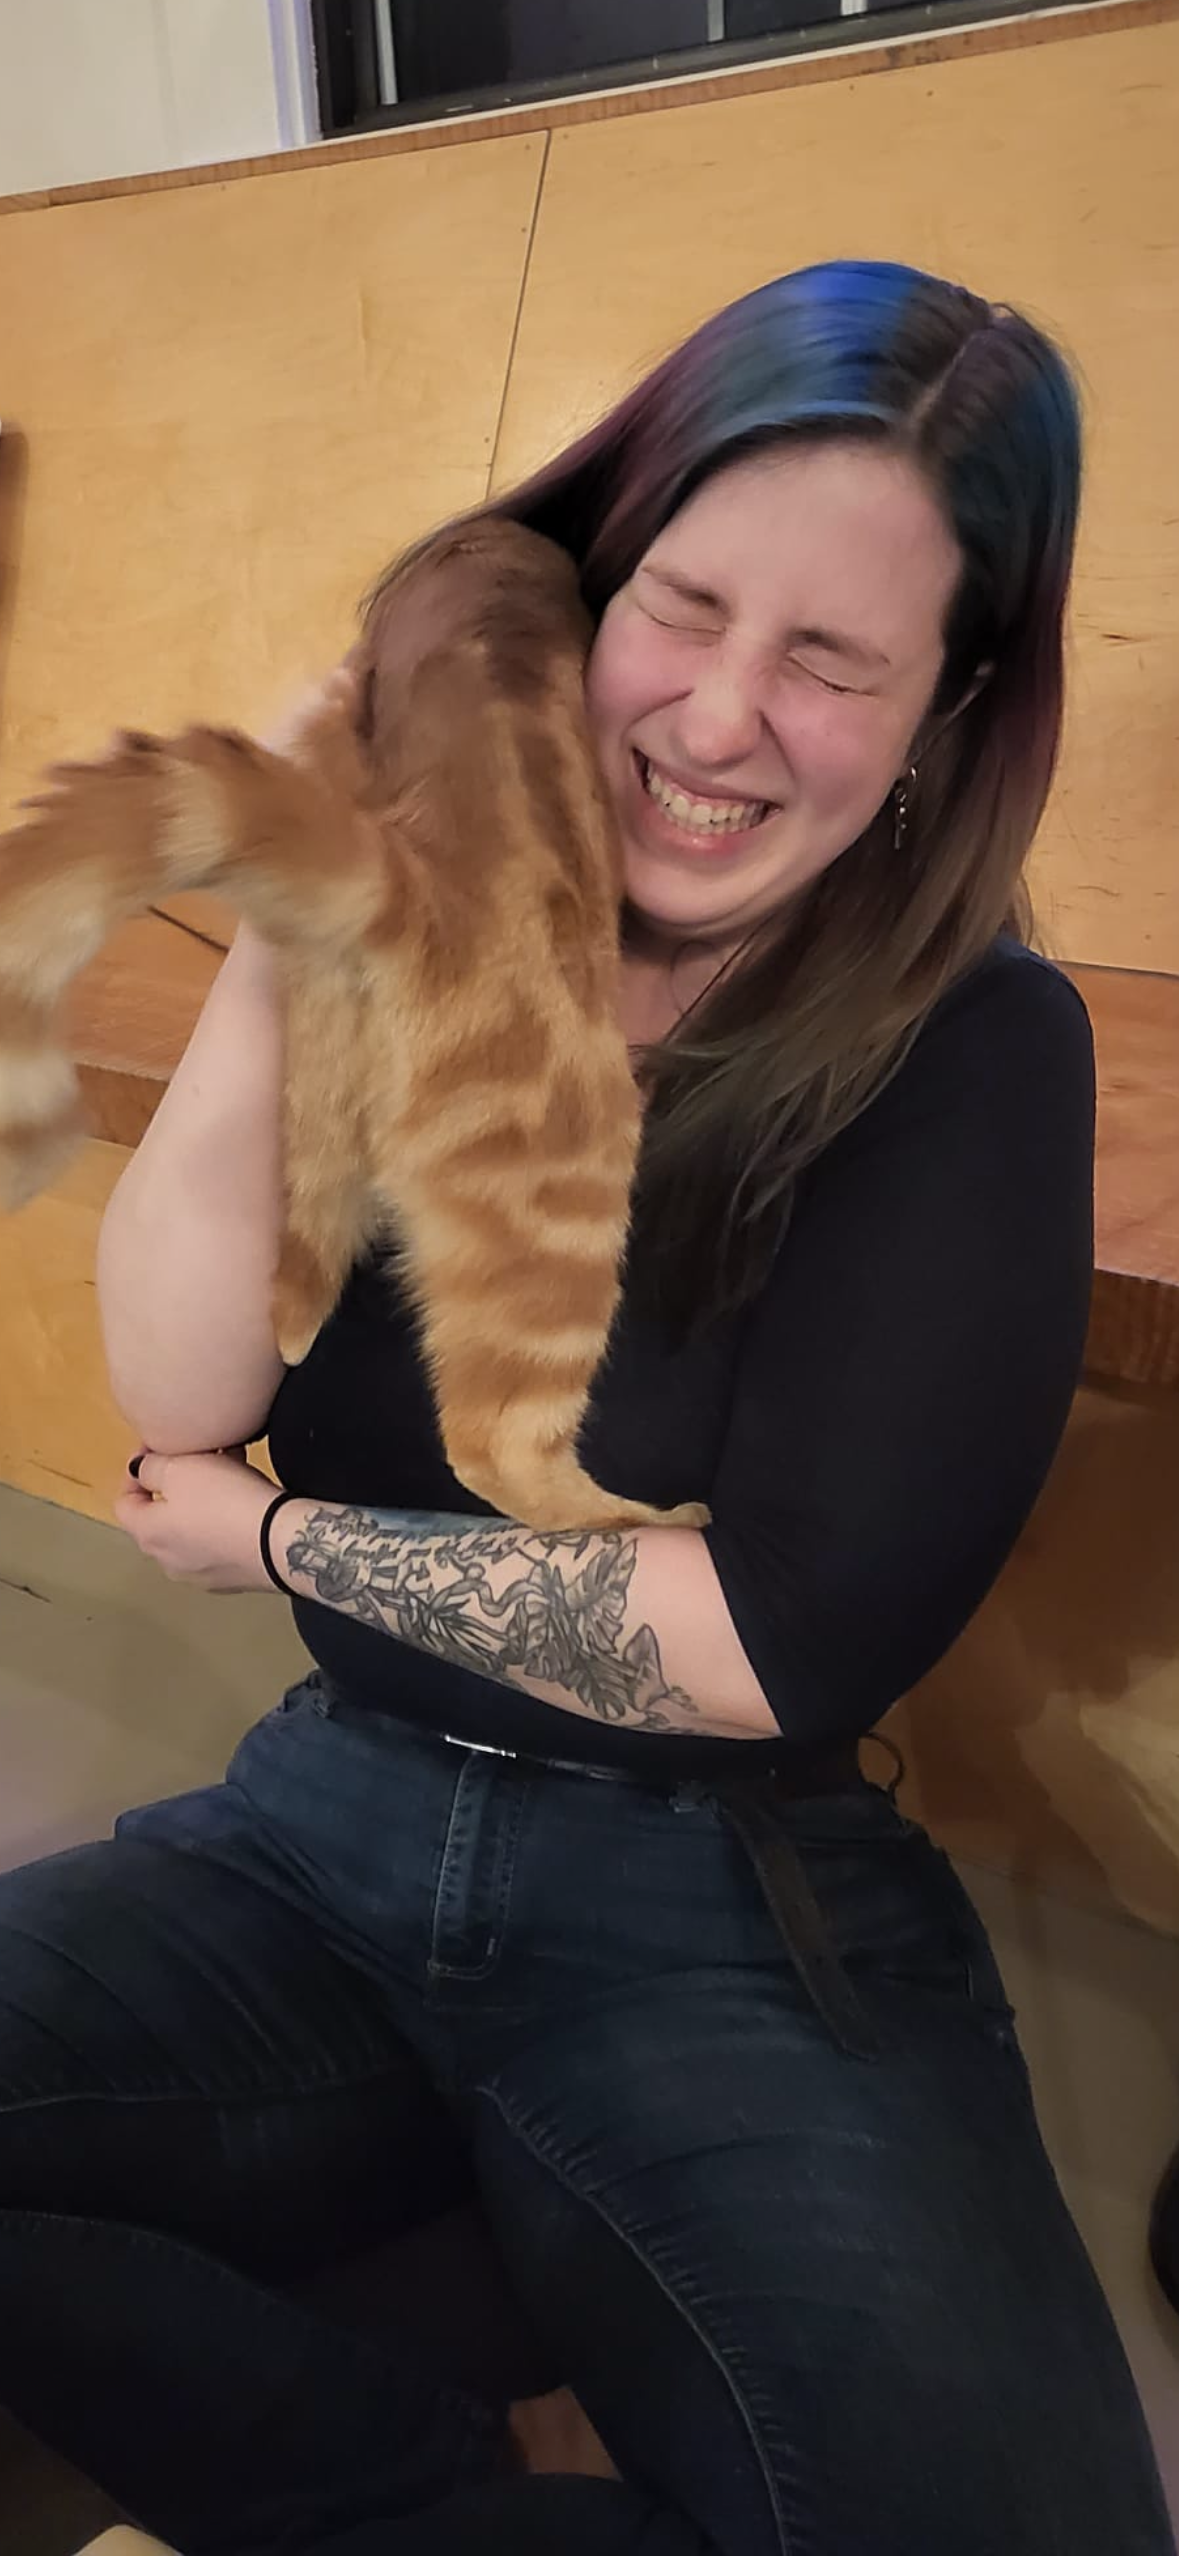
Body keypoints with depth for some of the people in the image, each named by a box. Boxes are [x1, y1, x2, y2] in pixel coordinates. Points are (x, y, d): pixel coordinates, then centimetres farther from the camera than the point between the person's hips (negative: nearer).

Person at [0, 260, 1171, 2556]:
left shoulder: (974, 1060, -7)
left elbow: (783, 1643, -12)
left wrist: (288, 1538, -6)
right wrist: (275, 952, -14)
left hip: (729, 1914, -3)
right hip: (327, 1824, 4)